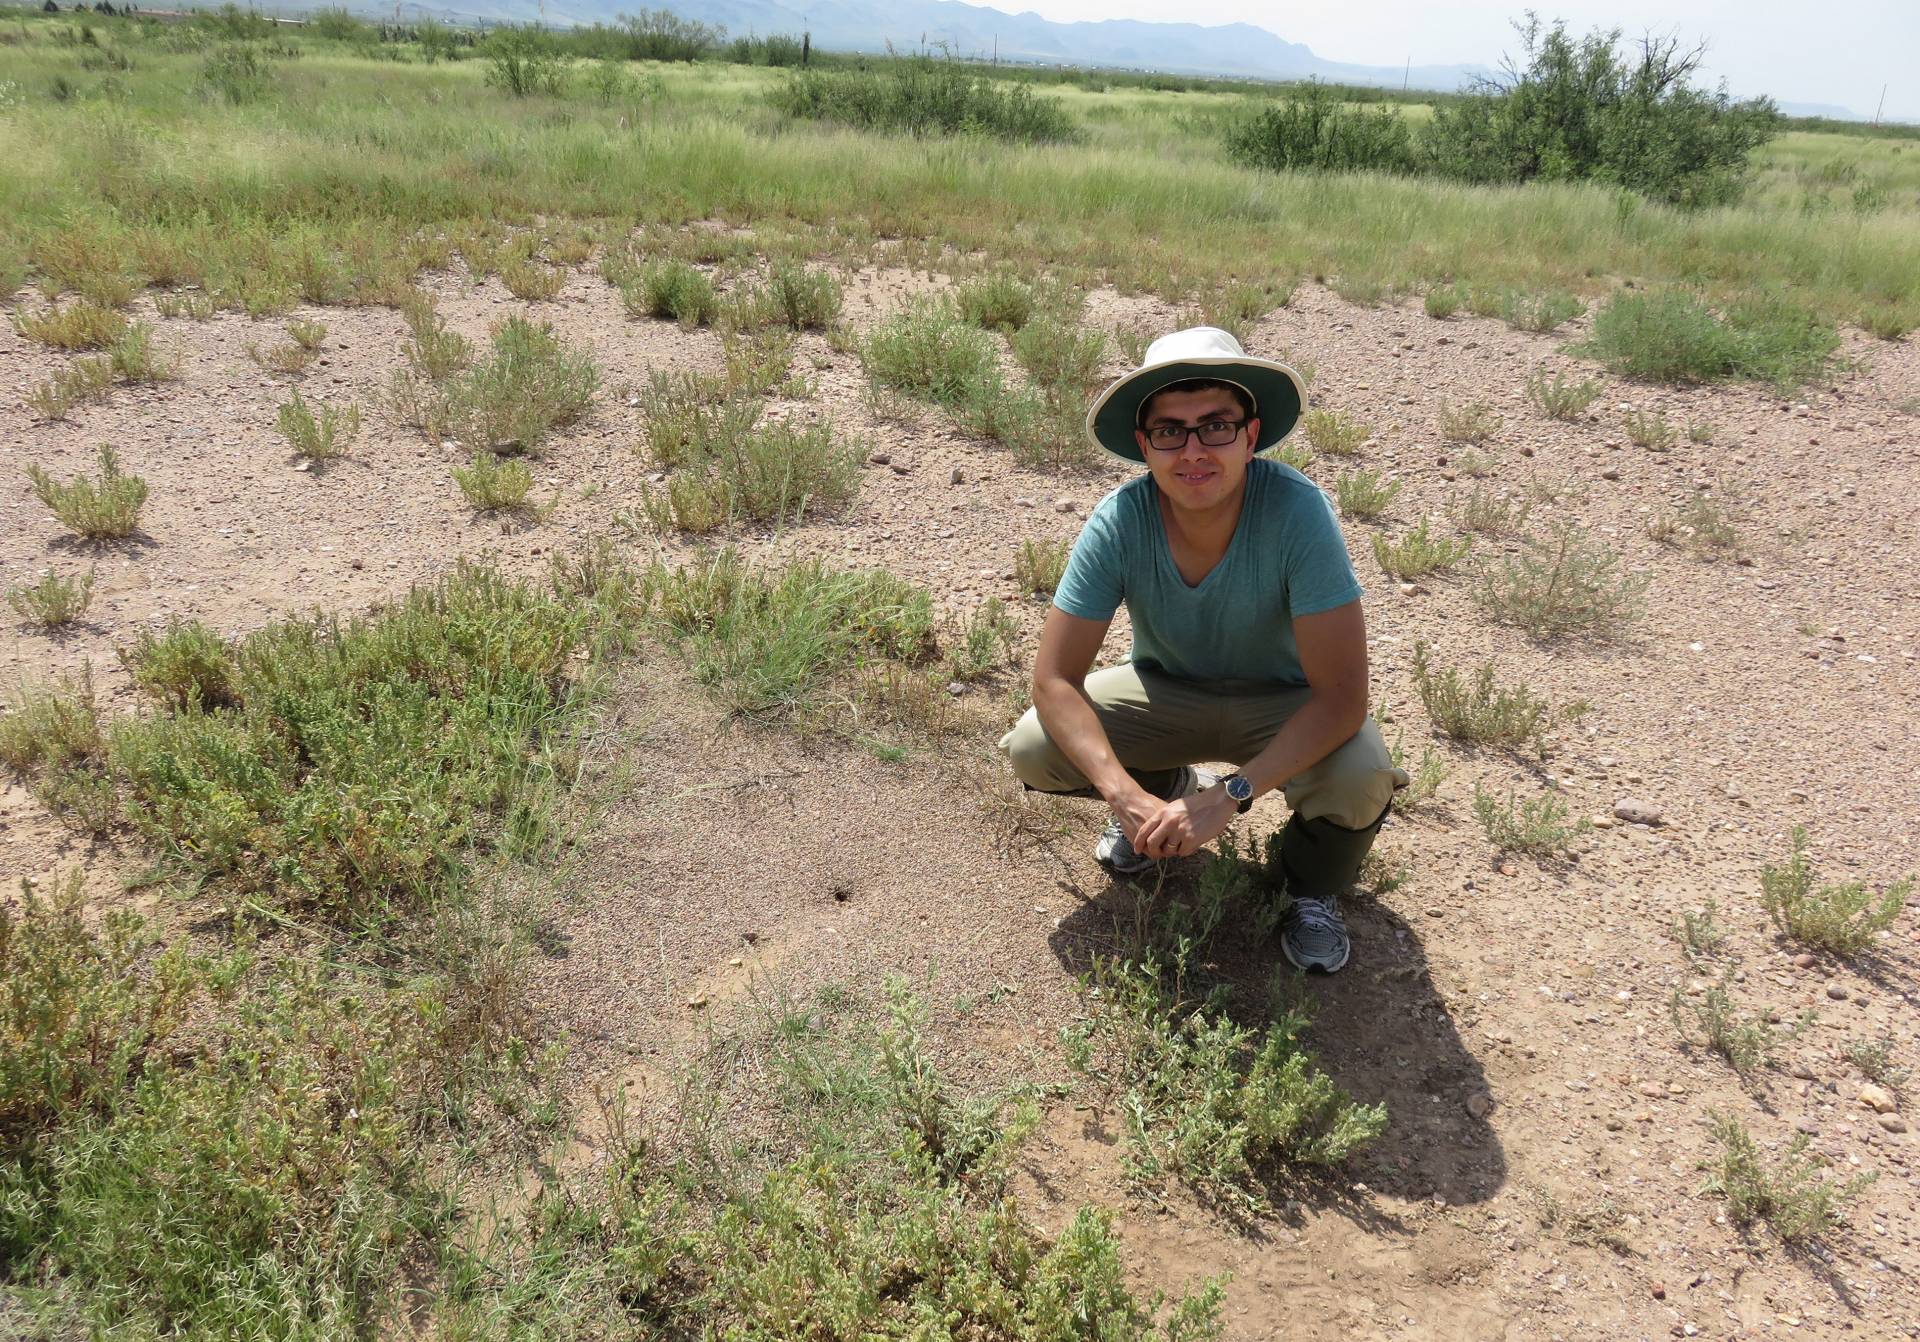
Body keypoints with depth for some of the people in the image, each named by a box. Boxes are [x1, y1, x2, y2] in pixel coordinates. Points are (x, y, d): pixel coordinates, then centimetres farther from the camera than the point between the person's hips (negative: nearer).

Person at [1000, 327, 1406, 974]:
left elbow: (1341, 695, -32)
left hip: (1281, 702, -2)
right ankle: (1173, 788, 13)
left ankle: (1313, 886, 5)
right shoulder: (1119, 521, -26)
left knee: (1361, 778, -33)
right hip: (1167, 690, 2)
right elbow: (1054, 678, -23)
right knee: (1031, 748, -20)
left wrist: (1231, 795, -38)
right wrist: (1128, 797, -36)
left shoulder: (1296, 510, -32)